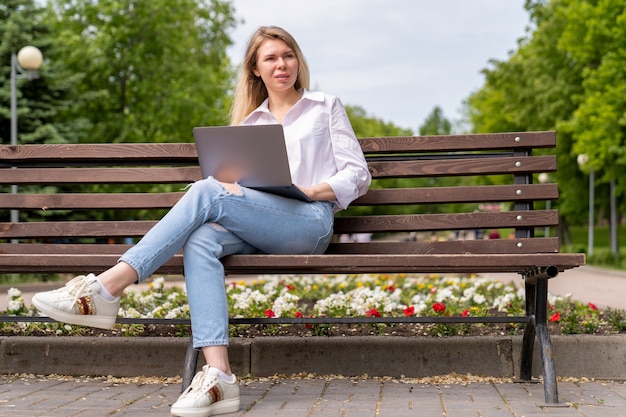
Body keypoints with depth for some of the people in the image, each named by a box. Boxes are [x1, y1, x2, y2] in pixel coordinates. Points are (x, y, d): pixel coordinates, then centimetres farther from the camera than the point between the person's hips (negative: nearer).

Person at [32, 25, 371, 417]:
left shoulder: (326, 106, 18)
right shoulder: (250, 122, 27)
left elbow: (358, 175, 10)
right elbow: (235, 184, 18)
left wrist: (311, 190, -8)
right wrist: (230, 186, -6)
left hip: (310, 221, -4)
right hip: (256, 231, 4)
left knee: (207, 191, -29)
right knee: (201, 241, -33)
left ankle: (106, 287, -38)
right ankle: (217, 377, -44)